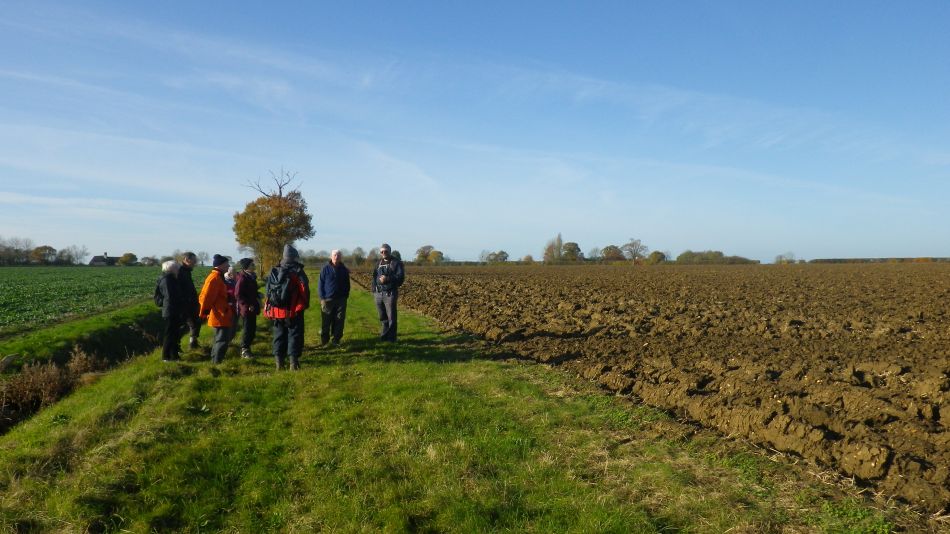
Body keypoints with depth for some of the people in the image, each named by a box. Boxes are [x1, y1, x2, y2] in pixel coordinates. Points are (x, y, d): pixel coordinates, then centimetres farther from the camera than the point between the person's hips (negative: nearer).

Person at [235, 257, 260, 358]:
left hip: (252, 309, 9)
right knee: (247, 330, -3)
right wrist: (248, 305, -19)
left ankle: (246, 349, 23)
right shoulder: (242, 278, -15)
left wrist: (257, 296, 6)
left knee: (252, 330, 13)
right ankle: (244, 351, 7)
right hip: (246, 309, -9)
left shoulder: (251, 277, 13)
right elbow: (238, 294, -19)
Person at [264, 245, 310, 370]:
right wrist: (305, 304, 2)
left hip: (276, 311, 5)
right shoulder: (297, 272, -9)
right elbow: (304, 290, -12)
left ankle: (279, 362, 14)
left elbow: (268, 289, 8)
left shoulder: (274, 272, 6)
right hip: (293, 312, -5)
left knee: (279, 336, 13)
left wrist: (269, 308, 14)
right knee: (294, 335, 2)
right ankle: (293, 362, -1)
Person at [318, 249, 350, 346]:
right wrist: (322, 298, -6)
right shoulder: (326, 268, 0)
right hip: (327, 299, -2)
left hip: (341, 300, 2)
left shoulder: (344, 270, 7)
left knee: (339, 321, 3)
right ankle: (324, 339, 10)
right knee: (326, 321, 0)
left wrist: (346, 296, 3)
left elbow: (347, 284, 12)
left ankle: (336, 339, 12)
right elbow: (321, 284, 1)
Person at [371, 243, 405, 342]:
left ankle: (391, 338, 2)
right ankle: (384, 335, 21)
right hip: (378, 293, 5)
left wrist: (388, 279, -22)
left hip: (390, 294, -5)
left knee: (391, 317, -4)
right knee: (382, 317, 11)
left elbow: (401, 277, -9)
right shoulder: (378, 263, 17)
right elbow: (374, 277, 18)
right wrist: (374, 290, 7)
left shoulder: (397, 262, -1)